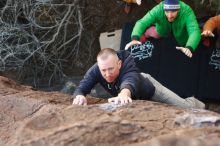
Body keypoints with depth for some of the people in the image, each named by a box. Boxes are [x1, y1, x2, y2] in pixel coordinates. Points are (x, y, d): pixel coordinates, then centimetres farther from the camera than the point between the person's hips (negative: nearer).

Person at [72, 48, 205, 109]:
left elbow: (130, 82, -71)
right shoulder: (95, 70, -36)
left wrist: (124, 93, -95)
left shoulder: (128, 67, -49)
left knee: (183, 107, 3)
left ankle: (194, 103, 41)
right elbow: (81, 88, -44)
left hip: (146, 88, -4)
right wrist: (79, 96, -71)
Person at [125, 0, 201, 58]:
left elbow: (195, 31, -50)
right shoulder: (158, 9, -37)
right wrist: (135, 39, -62)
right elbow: (142, 22, -42)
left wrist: (189, 48, -69)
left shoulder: (186, 11, -40)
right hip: (161, 33, 1)